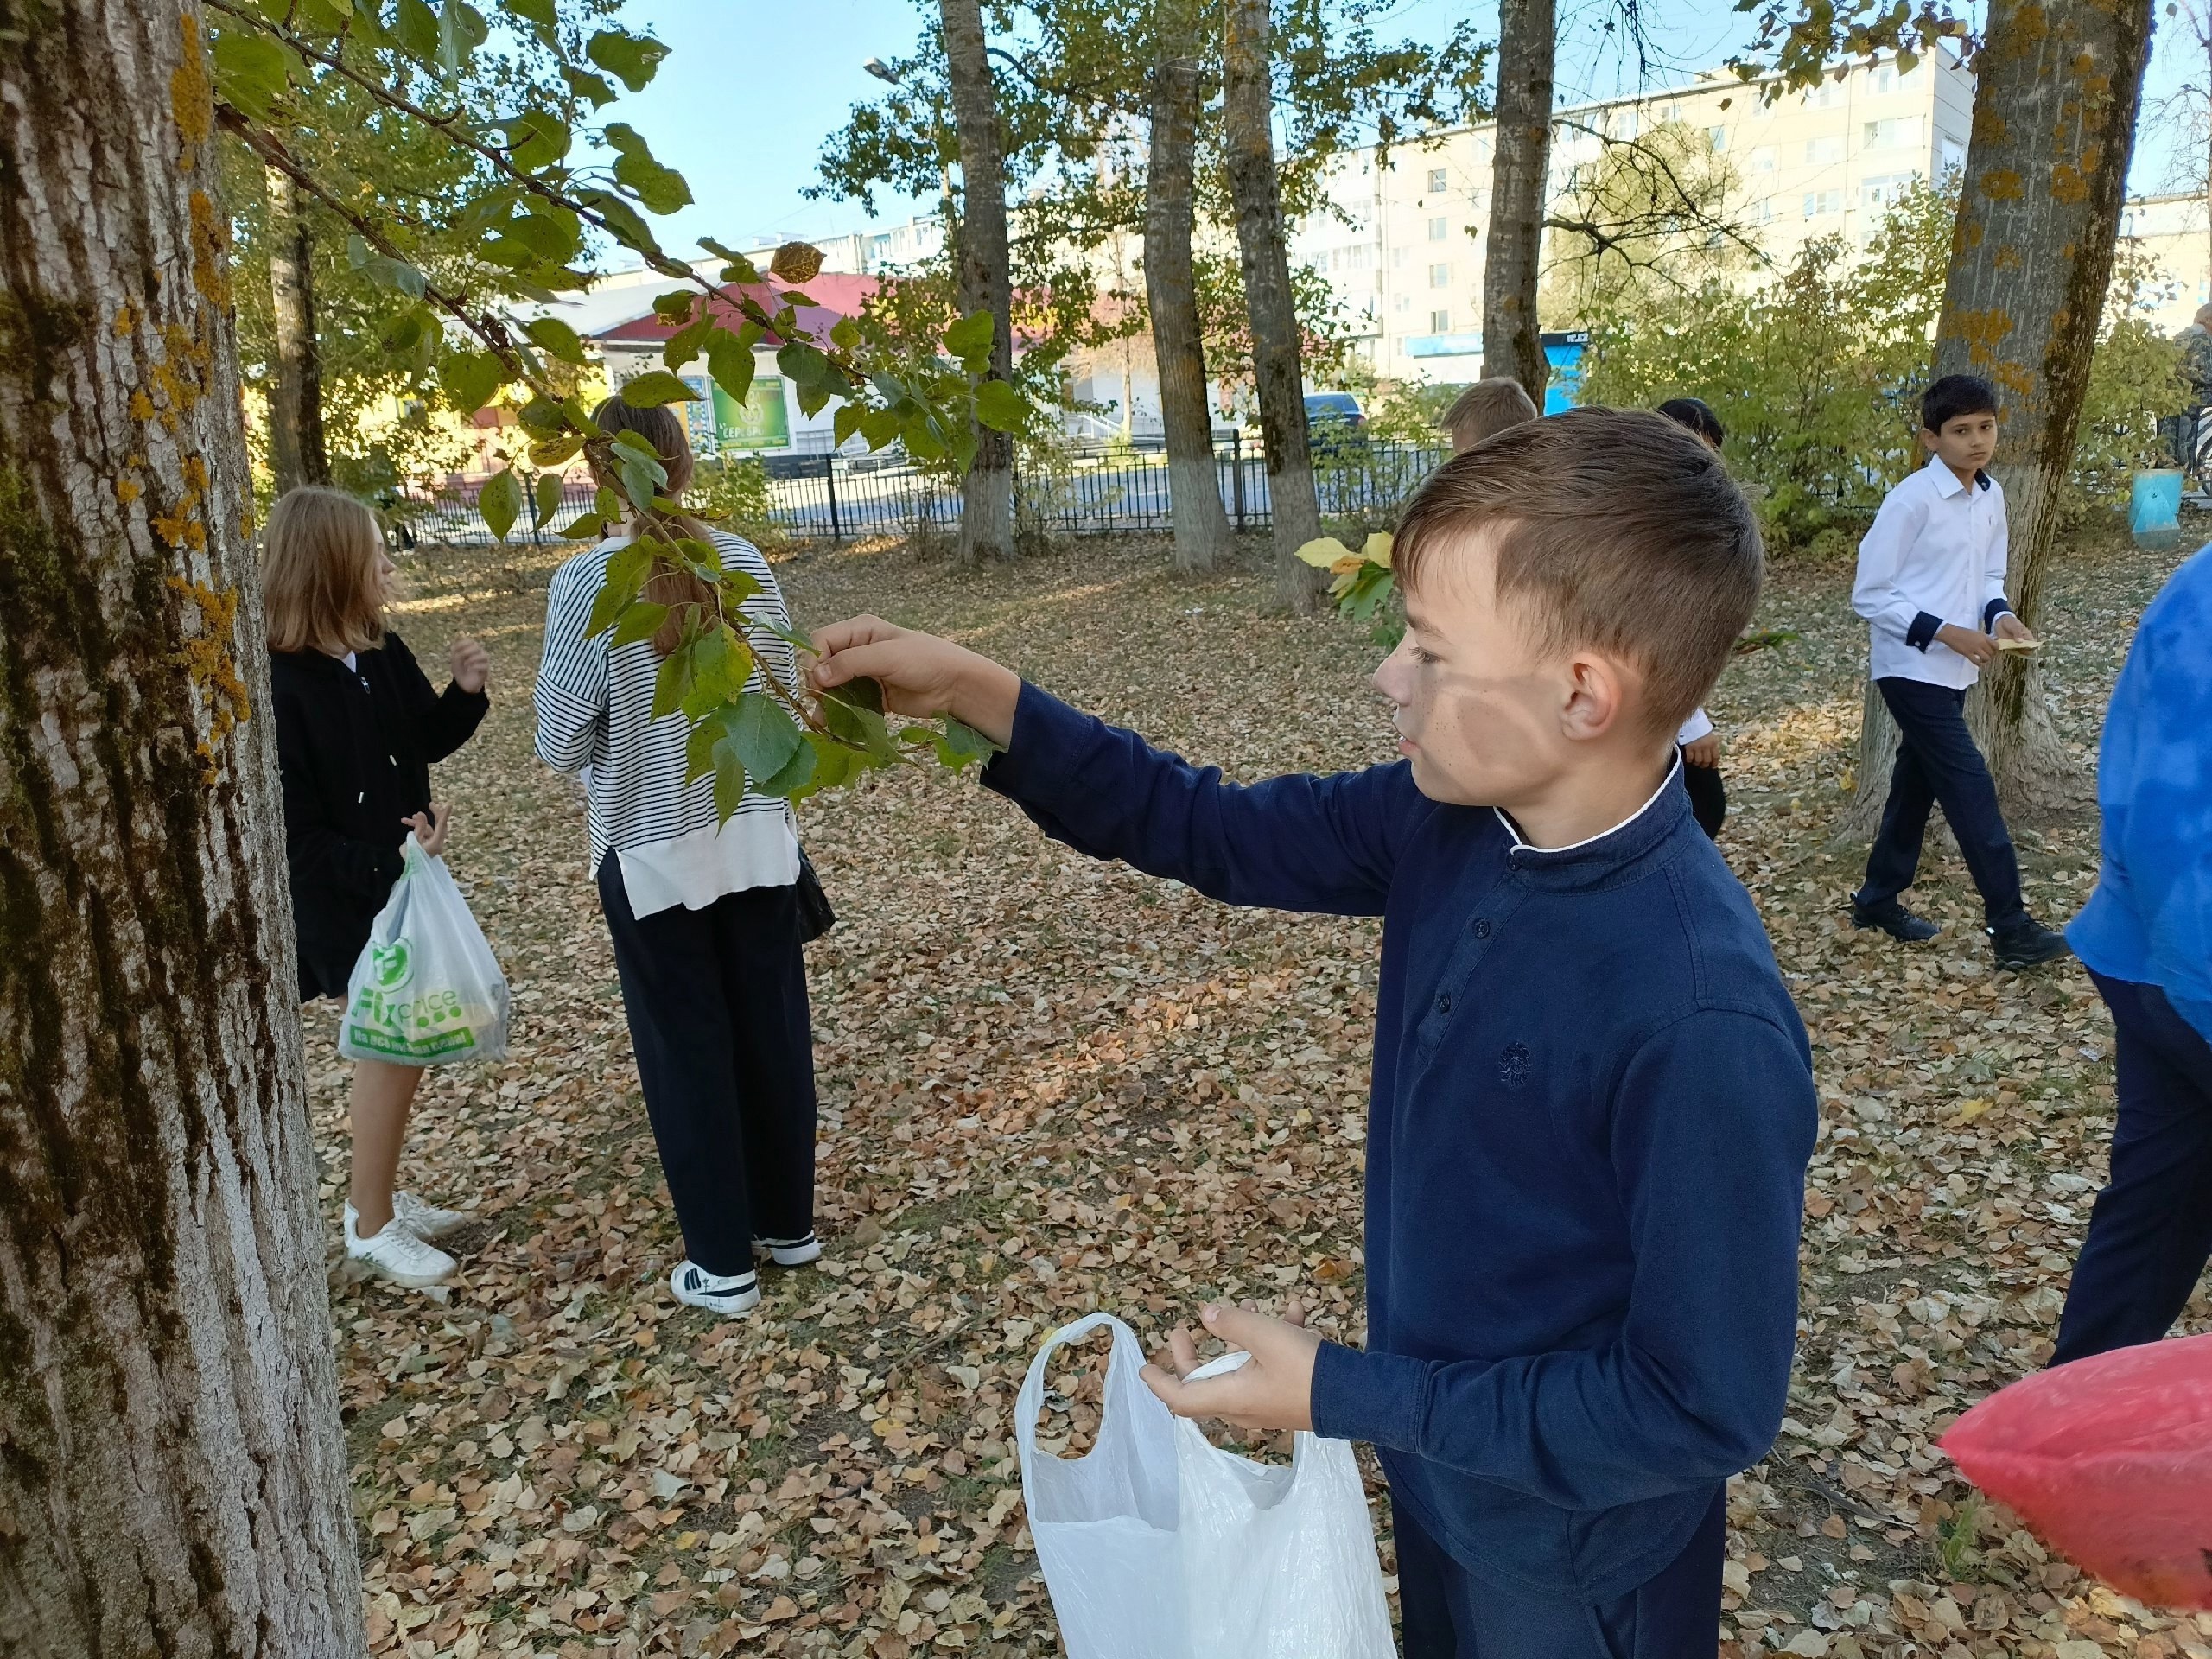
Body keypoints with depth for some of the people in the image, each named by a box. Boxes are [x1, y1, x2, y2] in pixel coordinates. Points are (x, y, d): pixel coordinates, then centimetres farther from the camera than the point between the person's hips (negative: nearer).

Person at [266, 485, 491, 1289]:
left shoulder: (382, 653, -2)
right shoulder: (278, 685, -23)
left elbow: (428, 740, 12)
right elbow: (292, 833, -22)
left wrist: (465, 692, -7)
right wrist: (385, 863, -30)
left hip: (401, 882, 7)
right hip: (341, 899, -7)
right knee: (394, 1046, 0)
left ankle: (377, 1196, 35)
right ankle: (372, 1226, 19)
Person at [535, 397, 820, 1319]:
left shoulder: (585, 582, -14)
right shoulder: (745, 563, -4)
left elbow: (563, 741, -10)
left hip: (652, 854, -3)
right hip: (758, 839, 4)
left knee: (686, 1051, 9)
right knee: (773, 1030, 16)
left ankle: (722, 1262, 19)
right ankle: (788, 1223, 31)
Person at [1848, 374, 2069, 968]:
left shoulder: (1991, 497, 5)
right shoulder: (1912, 500, -17)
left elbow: (1988, 578, 17)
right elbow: (1869, 595, -16)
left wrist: (2001, 616, -5)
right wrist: (1946, 632, -21)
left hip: (1954, 671, 8)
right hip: (1913, 671, -8)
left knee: (1918, 781, 16)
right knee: (1971, 787, -7)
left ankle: (1878, 900, 31)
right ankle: (2011, 928, 1)